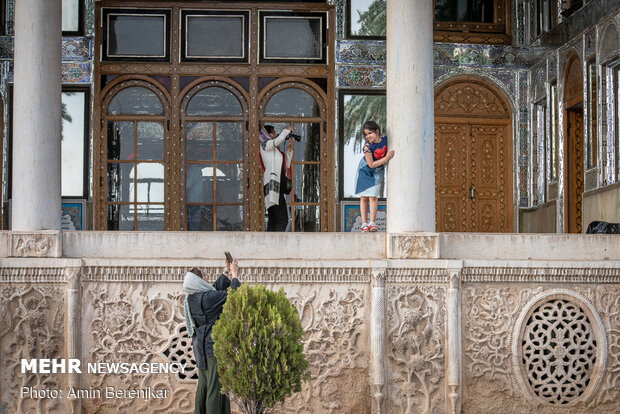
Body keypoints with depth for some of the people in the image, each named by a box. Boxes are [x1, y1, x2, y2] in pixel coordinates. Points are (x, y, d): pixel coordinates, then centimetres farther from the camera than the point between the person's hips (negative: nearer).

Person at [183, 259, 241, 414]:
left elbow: (217, 288, 19)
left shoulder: (191, 298, 7)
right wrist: (234, 273, -4)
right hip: (214, 344, -9)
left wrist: (227, 271, 21)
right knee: (216, 385, -7)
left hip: (201, 346, 9)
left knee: (204, 384, 15)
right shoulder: (206, 297, -19)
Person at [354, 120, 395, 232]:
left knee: (373, 196, -7)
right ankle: (364, 224, 4)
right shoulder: (367, 147, -26)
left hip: (377, 171, 2)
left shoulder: (385, 139, -15)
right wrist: (386, 158, -26)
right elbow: (371, 164, -23)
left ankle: (372, 223, -6)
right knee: (364, 197, 1)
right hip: (365, 171, -2)